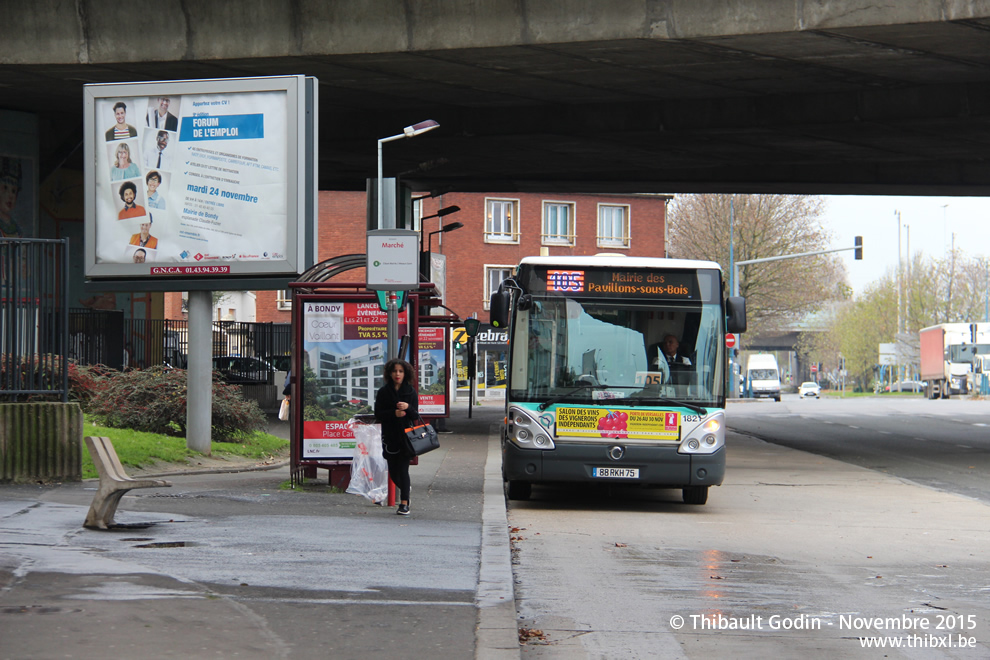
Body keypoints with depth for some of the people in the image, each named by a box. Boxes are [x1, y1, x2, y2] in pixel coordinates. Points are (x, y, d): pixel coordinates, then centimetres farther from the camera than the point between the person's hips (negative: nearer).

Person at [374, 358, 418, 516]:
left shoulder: (411, 392, 5)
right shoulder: (383, 392, 5)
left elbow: (416, 416, 2)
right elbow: (378, 414, 0)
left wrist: (408, 408, -19)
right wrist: (394, 413, -16)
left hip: (406, 435, -2)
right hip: (389, 436, 2)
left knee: (403, 469, -10)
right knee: (393, 471, 6)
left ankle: (404, 503, -8)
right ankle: (405, 490, 35)